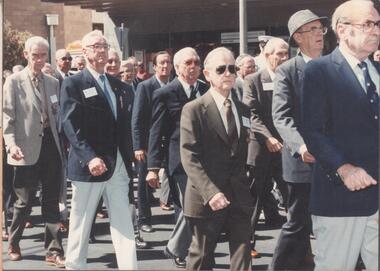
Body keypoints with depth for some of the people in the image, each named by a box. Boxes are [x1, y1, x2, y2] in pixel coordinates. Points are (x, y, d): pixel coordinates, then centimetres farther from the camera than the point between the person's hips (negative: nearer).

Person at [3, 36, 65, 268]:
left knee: (52, 202, 6)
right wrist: (11, 144, -18)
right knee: (24, 201, 7)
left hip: (51, 145, 4)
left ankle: (54, 251, 12)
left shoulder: (53, 83, 11)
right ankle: (13, 244, 30)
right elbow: (8, 116, -6)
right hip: (28, 149, -4)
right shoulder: (14, 81, -2)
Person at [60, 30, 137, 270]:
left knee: (124, 227, 3)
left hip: (119, 167, 5)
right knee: (81, 225, 6)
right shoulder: (73, 84, -3)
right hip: (89, 166, -5)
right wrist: (90, 158, -23)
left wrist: (129, 159, 7)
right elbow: (71, 126, -13)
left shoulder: (118, 85, 15)